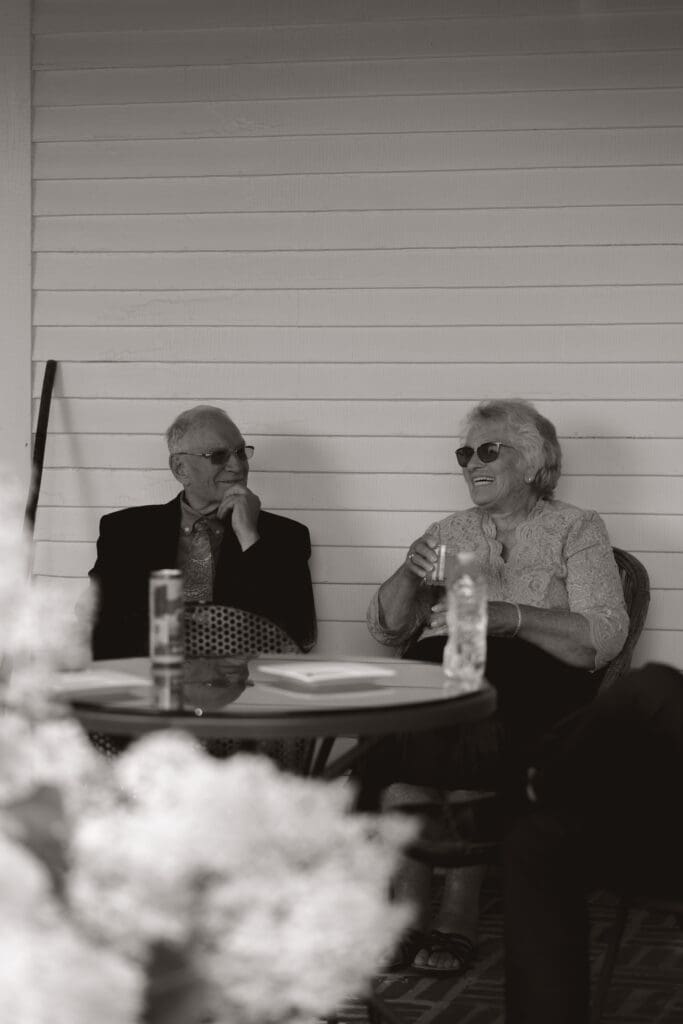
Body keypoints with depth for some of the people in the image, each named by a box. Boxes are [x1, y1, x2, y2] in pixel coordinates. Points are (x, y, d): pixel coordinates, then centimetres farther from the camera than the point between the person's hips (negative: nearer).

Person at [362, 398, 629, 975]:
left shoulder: (578, 531, 11)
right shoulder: (448, 534, 25)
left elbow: (605, 635, -4)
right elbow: (387, 630, 19)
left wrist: (511, 615, -18)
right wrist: (409, 575, -1)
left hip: (530, 680, -3)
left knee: (475, 728, -36)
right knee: (400, 727, -31)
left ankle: (459, 917, -28)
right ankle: (408, 910, -29)